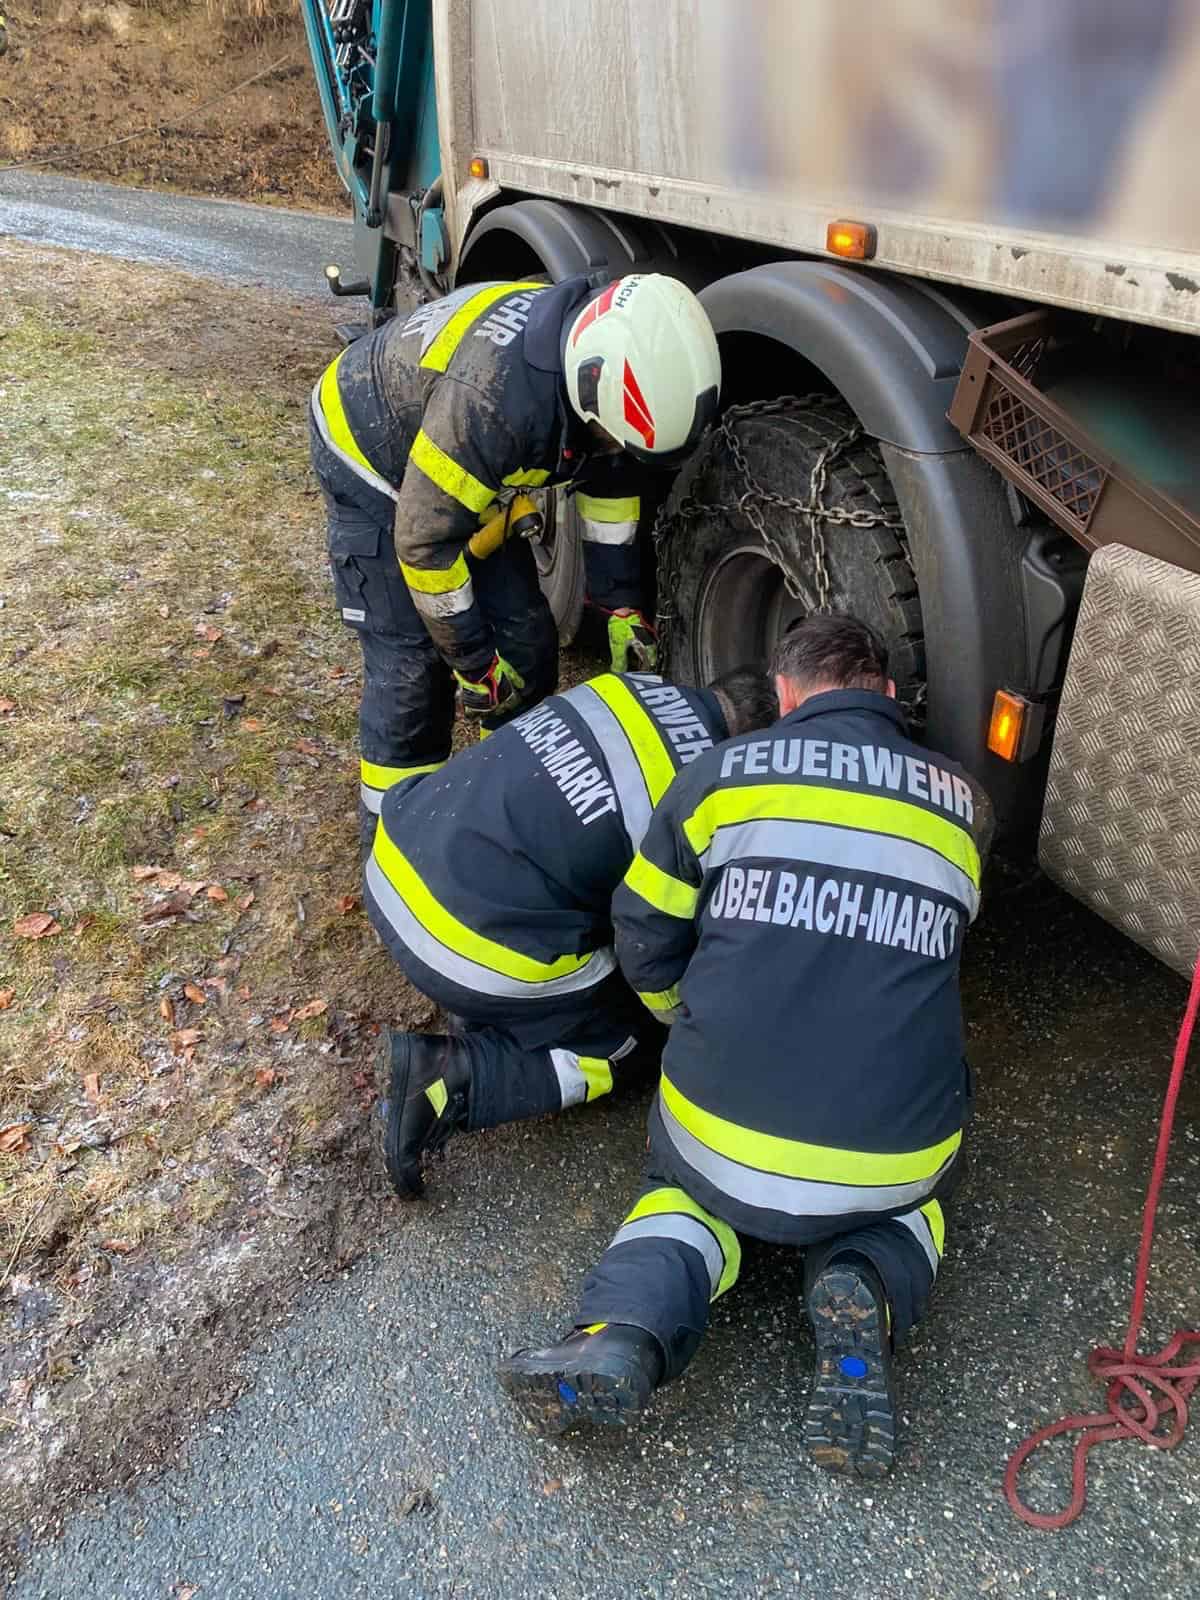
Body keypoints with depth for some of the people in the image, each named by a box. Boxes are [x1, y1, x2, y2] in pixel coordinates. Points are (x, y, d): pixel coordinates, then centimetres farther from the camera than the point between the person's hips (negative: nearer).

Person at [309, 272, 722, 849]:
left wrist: (623, 606, -2)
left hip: (469, 471, 7)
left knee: (526, 633, 4)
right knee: (410, 657, -12)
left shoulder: (603, 349, -17)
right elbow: (425, 539, -32)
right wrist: (474, 664, -21)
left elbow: (610, 485, 0)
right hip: (371, 456, -7)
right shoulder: (493, 395, -42)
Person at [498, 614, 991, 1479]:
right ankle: (868, 1291, 1)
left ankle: (625, 1330, 1)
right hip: (893, 1155, 1)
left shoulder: (723, 773, 2)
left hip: (729, 1131, -1)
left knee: (685, 1190, 31)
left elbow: (644, 935, 9)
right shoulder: (963, 803, 8)